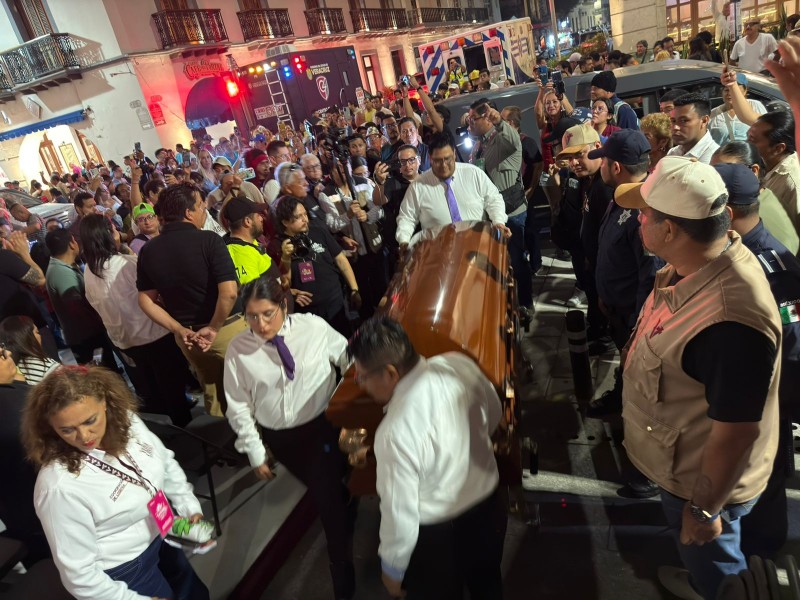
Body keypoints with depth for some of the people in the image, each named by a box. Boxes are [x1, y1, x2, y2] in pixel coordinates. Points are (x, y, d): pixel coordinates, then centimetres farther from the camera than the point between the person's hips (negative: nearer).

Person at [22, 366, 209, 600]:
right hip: (125, 571, -6)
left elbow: (165, 462, 2)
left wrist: (191, 507, -7)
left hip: (161, 534, 6)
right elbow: (80, 573, -24)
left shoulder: (125, 419, -16)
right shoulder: (60, 486, -33)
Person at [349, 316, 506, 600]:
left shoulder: (397, 432, -37)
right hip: (489, 506, 6)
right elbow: (494, 415, 1)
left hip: (439, 536, -5)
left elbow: (401, 514, -25)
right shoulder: (460, 363, -18)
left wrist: (392, 569, -6)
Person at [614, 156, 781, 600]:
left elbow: (738, 431, -32)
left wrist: (703, 509, -19)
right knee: (688, 544, 35)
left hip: (706, 478, -8)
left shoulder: (731, 321, -41)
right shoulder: (696, 261, -12)